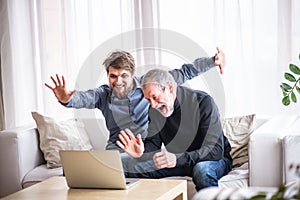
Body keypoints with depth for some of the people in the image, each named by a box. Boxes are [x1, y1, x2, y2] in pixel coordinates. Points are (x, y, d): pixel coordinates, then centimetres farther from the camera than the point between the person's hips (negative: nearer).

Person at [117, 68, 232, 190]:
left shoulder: (203, 102, -21)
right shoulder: (155, 110, -1)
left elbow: (216, 150, -28)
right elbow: (153, 143, 2)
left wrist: (177, 159, -41)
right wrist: (141, 151, -24)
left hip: (215, 159, -4)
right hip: (179, 162, 4)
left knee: (202, 169, -40)